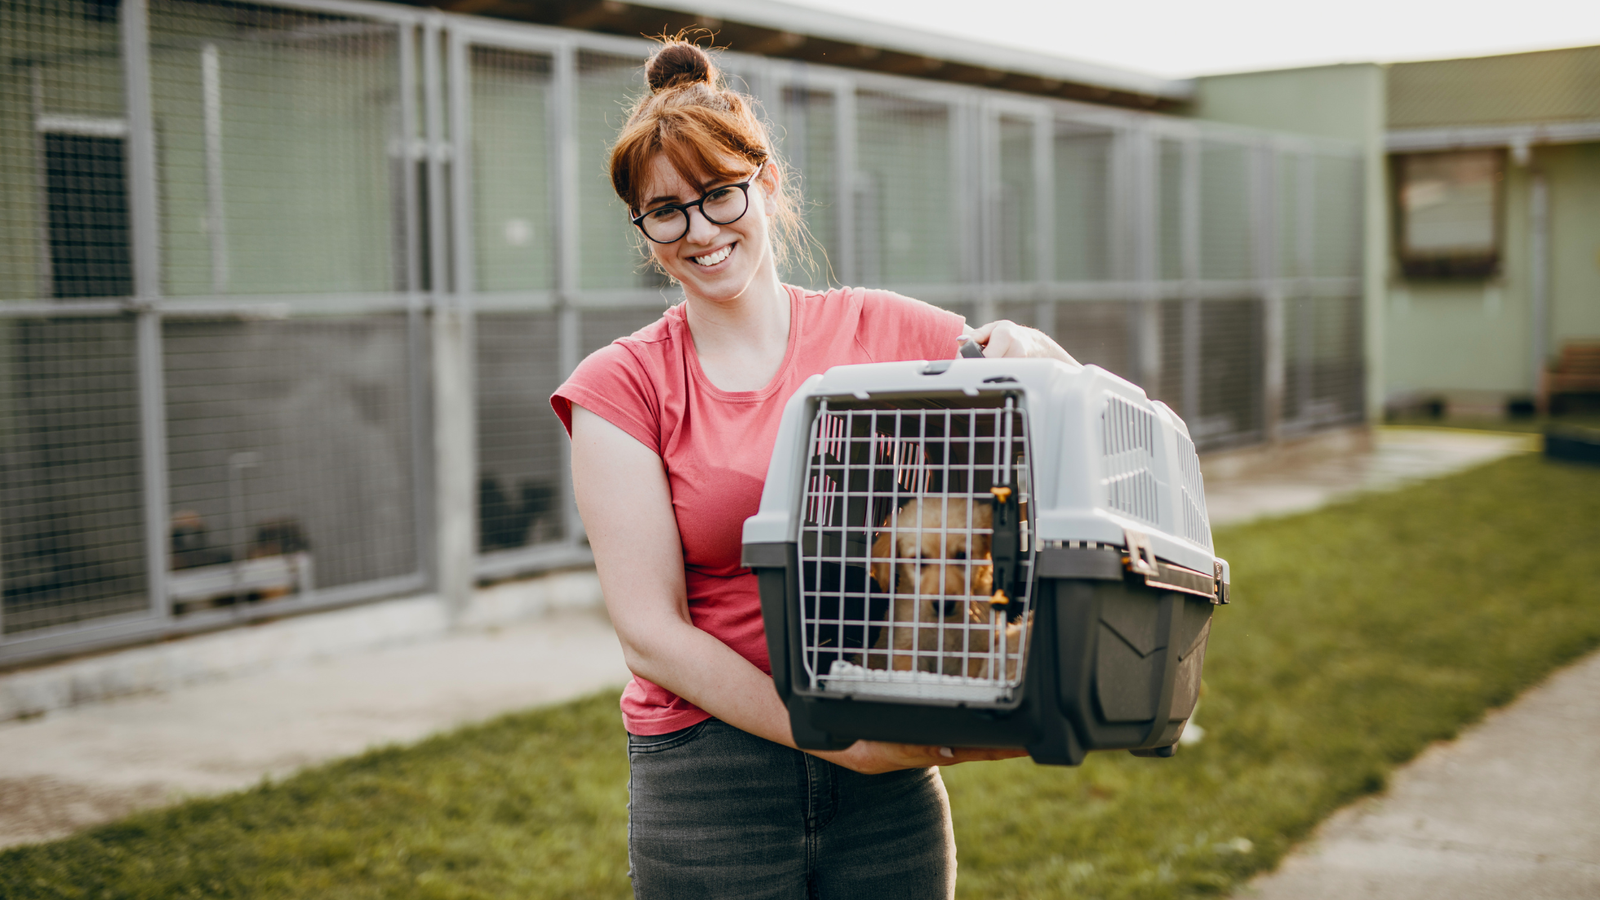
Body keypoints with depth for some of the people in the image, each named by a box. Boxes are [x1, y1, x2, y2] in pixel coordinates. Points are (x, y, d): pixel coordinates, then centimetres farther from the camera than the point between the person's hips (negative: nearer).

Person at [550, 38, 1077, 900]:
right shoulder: (622, 387, -2)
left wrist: (1035, 352, -12)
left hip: (890, 780, 2)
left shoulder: (877, 330, 2)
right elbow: (649, 630, -8)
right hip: (707, 777, -1)